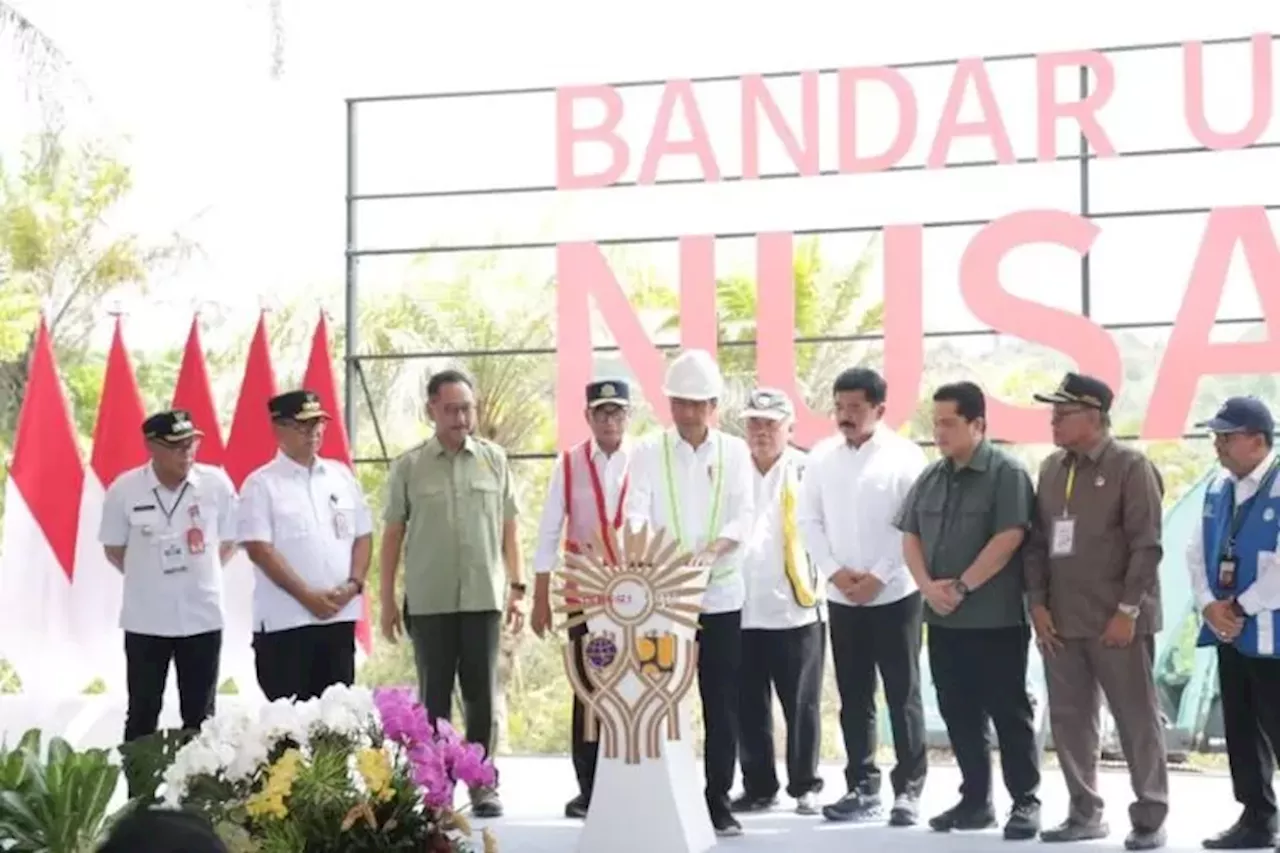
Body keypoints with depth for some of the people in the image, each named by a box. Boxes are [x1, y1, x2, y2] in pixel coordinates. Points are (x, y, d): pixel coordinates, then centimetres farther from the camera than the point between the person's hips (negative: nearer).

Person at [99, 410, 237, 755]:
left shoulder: (217, 483, -7)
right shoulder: (124, 489, -10)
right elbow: (114, 549, 3)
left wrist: (197, 574, 2)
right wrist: (149, 577, 3)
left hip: (203, 616, 1)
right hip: (145, 620, -1)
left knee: (200, 716, 10)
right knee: (142, 715, 8)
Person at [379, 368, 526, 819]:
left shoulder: (494, 459, 5)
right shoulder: (409, 466, 1)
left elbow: (509, 527, 8)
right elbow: (393, 533, 4)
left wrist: (517, 587, 4)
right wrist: (387, 600, 2)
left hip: (484, 596, 1)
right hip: (428, 600, -1)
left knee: (482, 695, 4)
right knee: (434, 696, 6)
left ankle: (483, 785, 13)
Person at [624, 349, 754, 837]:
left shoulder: (734, 451, 5)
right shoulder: (648, 452, 4)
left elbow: (744, 514, -4)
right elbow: (636, 511, -8)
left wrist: (714, 547, -24)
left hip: (720, 595, 1)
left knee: (721, 703, 3)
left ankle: (719, 800, 12)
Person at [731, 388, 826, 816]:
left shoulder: (806, 471, -1)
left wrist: (826, 580, -14)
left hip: (796, 607, -3)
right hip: (740, 609, 3)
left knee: (801, 705, 3)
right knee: (749, 707, 9)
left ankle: (805, 787, 13)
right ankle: (758, 786, 18)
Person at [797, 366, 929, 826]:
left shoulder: (904, 455, -7)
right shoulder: (821, 457, 5)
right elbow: (809, 520, 7)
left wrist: (878, 576, -13)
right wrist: (834, 571, -6)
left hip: (894, 594, -4)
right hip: (841, 596, 4)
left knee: (902, 695, 1)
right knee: (853, 697, 9)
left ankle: (908, 790, 7)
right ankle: (862, 788, 16)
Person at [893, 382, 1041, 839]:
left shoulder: (1007, 473, -8)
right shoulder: (931, 477, 12)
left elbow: (1008, 538, -16)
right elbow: (910, 535, 12)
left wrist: (961, 587, -15)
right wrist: (927, 585, -6)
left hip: (995, 619, -6)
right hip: (942, 619, 7)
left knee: (1008, 712, 0)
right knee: (959, 714, 11)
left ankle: (1025, 802, 8)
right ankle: (975, 799, 20)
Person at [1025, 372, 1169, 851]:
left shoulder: (1131, 468, -6)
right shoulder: (1051, 469, 12)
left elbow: (1146, 546, -10)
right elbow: (1037, 542, 13)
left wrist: (1128, 610, -15)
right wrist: (1037, 604, 4)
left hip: (1116, 621, -6)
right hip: (1060, 621, 6)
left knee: (1137, 721, 1)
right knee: (1069, 719, 9)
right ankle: (1084, 812, 20)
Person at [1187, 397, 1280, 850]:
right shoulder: (1218, 488, 12)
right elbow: (1197, 552, 12)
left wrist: (1242, 607, -14)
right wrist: (1209, 605, -4)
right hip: (1230, 632, 8)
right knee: (1240, 730, 13)